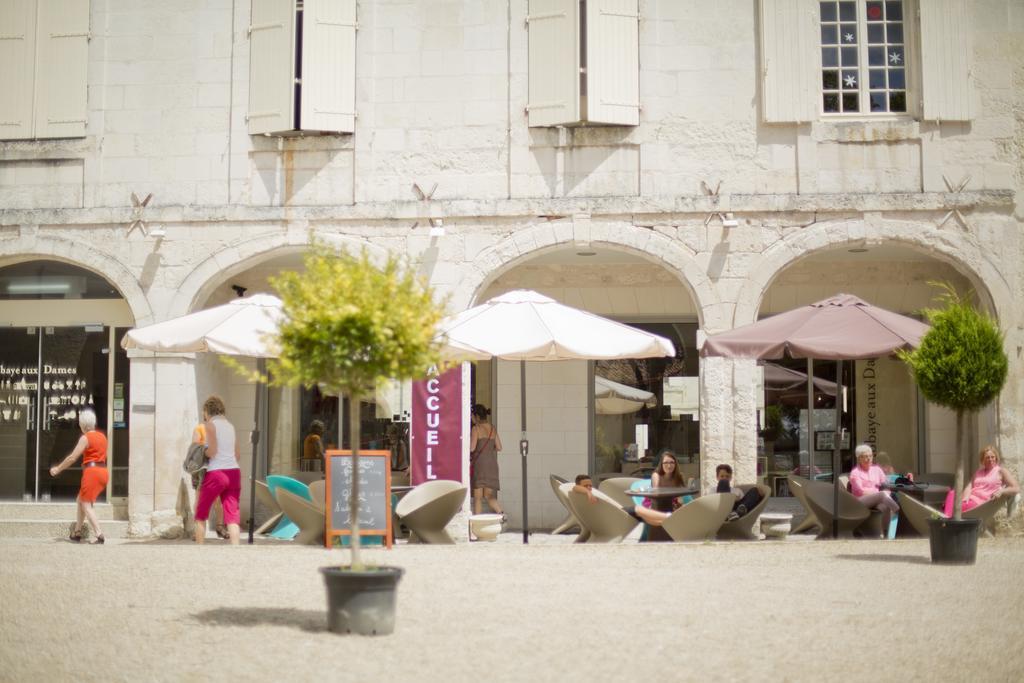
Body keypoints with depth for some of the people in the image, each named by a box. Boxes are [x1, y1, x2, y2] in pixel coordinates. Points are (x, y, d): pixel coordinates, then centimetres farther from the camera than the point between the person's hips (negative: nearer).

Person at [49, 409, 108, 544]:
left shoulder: (86, 438, -9)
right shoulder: (102, 436, 14)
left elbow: (72, 457, -10)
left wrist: (58, 469, -1)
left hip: (92, 472, -8)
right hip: (103, 472, 8)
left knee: (86, 505, -3)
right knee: (81, 500, 21)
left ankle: (100, 535, -16)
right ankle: (77, 533, 23)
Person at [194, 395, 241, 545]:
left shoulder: (210, 424, -2)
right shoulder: (230, 426, 17)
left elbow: (212, 451, -12)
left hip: (216, 473, -5)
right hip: (234, 472, 5)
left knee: (201, 516, 11)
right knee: (232, 516, -1)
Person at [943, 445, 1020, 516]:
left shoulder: (1001, 471, 11)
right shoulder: (979, 471, 26)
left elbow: (1017, 489, 3)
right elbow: (969, 486, 11)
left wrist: (1001, 491, -16)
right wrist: (966, 497, -13)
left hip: (982, 502, -5)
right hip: (970, 498, 5)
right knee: (952, 494, -30)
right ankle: (946, 518, -53)